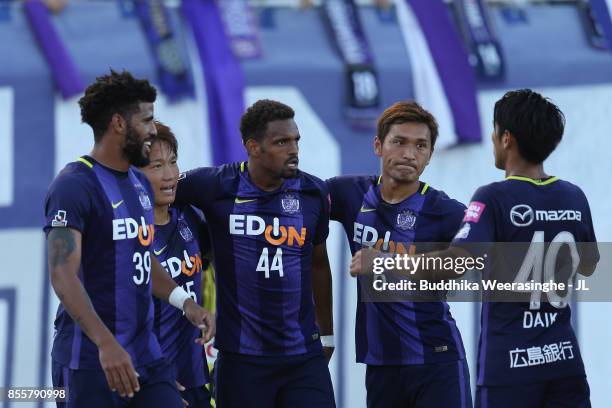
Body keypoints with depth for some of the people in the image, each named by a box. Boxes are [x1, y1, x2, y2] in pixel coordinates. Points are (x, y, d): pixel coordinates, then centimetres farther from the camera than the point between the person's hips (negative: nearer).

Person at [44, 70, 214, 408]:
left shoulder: (140, 184, 15)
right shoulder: (74, 186, -14)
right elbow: (63, 274, -23)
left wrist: (184, 302, 8)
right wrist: (106, 344, -34)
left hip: (144, 353, 8)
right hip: (90, 359, -8)